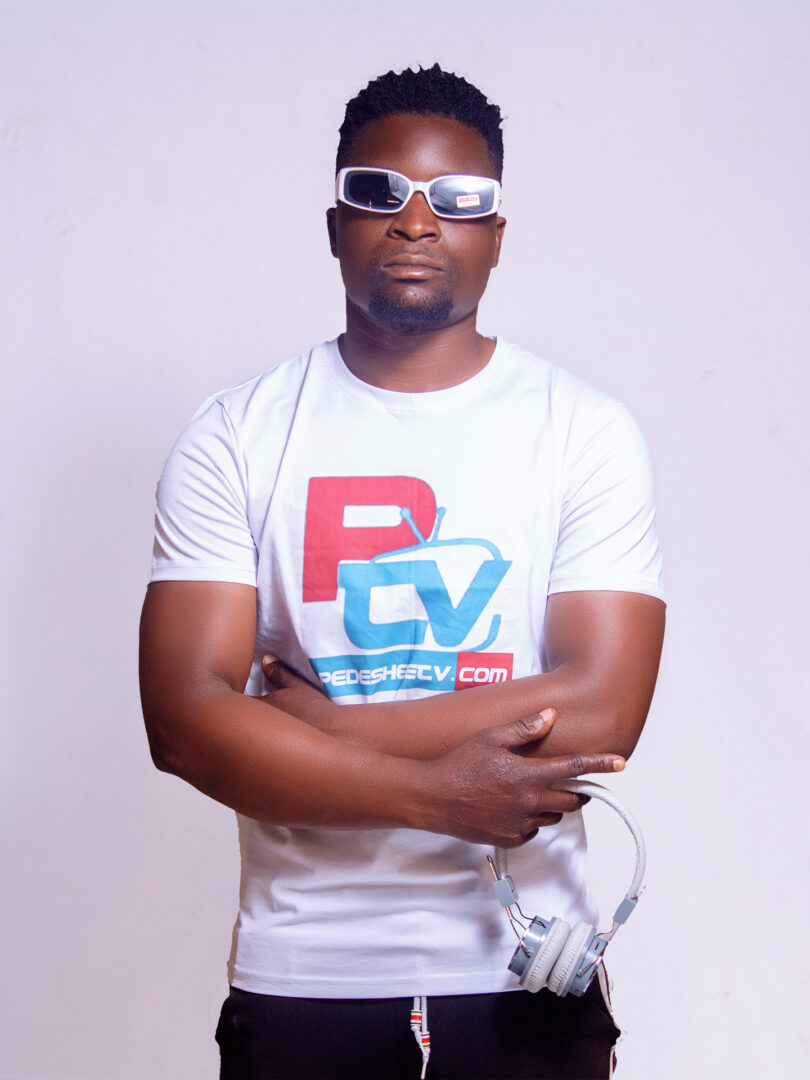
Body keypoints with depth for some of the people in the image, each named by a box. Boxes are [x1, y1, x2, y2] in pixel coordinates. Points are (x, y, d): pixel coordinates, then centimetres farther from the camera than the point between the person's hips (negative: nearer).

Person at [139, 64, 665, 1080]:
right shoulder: (234, 436, -1)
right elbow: (184, 719, -11)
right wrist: (441, 793, -17)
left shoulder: (586, 431, -2)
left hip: (521, 969, 0)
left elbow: (601, 712, -13)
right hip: (299, 976, 1)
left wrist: (320, 725, -13)